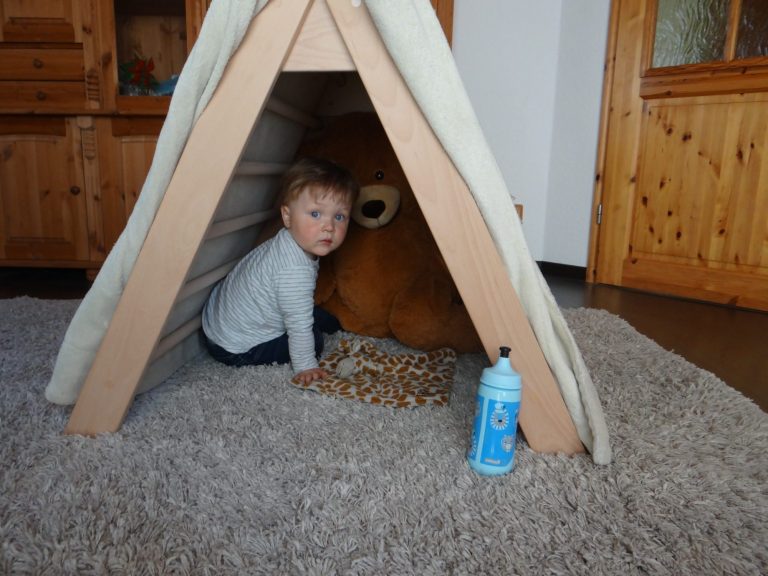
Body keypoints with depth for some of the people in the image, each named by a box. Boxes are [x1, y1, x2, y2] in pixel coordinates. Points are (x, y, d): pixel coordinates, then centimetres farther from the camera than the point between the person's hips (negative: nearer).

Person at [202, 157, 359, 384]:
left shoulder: (288, 243, -5)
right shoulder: (295, 271, -36)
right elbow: (299, 326, -27)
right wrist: (305, 366, -15)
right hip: (235, 348, -9)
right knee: (314, 340, -7)